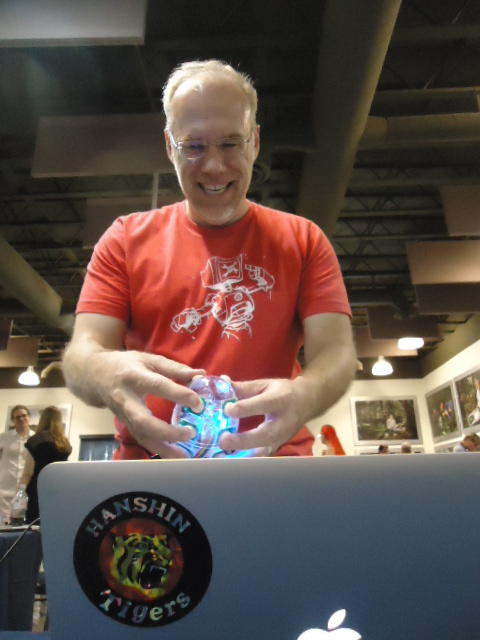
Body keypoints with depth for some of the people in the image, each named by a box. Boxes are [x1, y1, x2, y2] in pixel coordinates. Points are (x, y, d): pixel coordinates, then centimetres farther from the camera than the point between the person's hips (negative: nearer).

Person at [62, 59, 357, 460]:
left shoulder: (303, 240, 6)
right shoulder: (126, 238, 8)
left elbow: (335, 353, -2)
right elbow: (81, 354, 1)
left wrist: (301, 396, -24)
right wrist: (107, 374, -22)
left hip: (271, 468, 0)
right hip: (150, 464, 1)